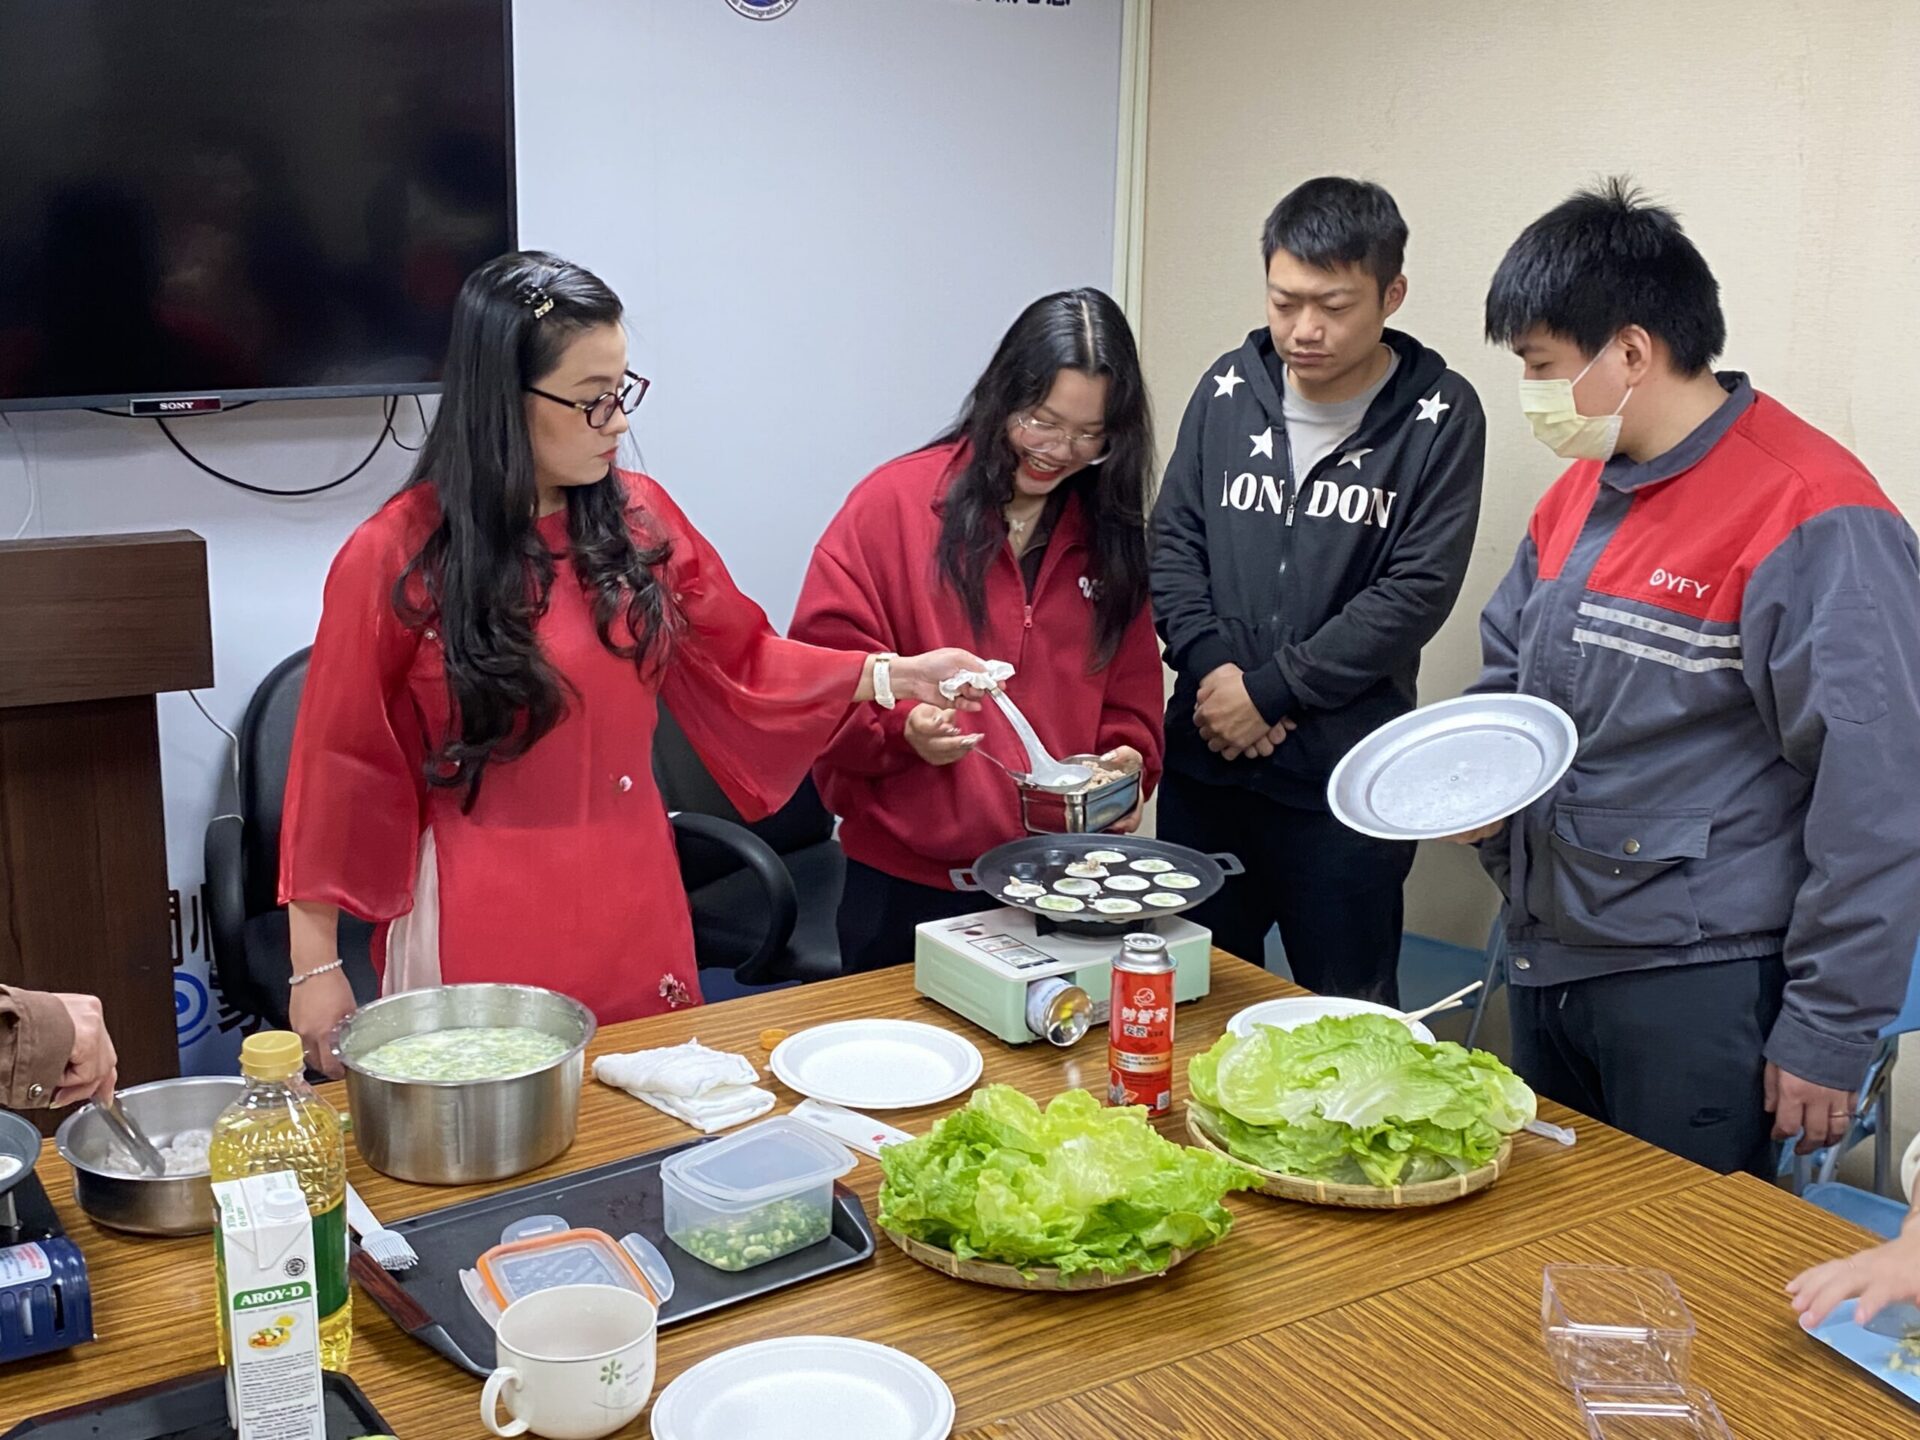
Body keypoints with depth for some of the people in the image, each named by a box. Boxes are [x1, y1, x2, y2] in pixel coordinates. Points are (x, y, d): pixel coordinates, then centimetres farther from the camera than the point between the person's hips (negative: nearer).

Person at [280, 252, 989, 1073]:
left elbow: (742, 664, 12)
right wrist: (316, 965, -4)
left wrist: (891, 675, 1)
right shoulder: (397, 559, -9)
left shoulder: (638, 518, 2)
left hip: (636, 908, 4)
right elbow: (339, 764, -4)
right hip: (481, 926, -4)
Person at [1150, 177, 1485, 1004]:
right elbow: (1172, 539, 7)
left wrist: (1271, 690, -13)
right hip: (1203, 758, 4)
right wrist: (1210, 665, -9)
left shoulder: (1439, 417, -6)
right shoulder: (1229, 389, 6)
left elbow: (1418, 591, -11)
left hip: (1346, 778, -3)